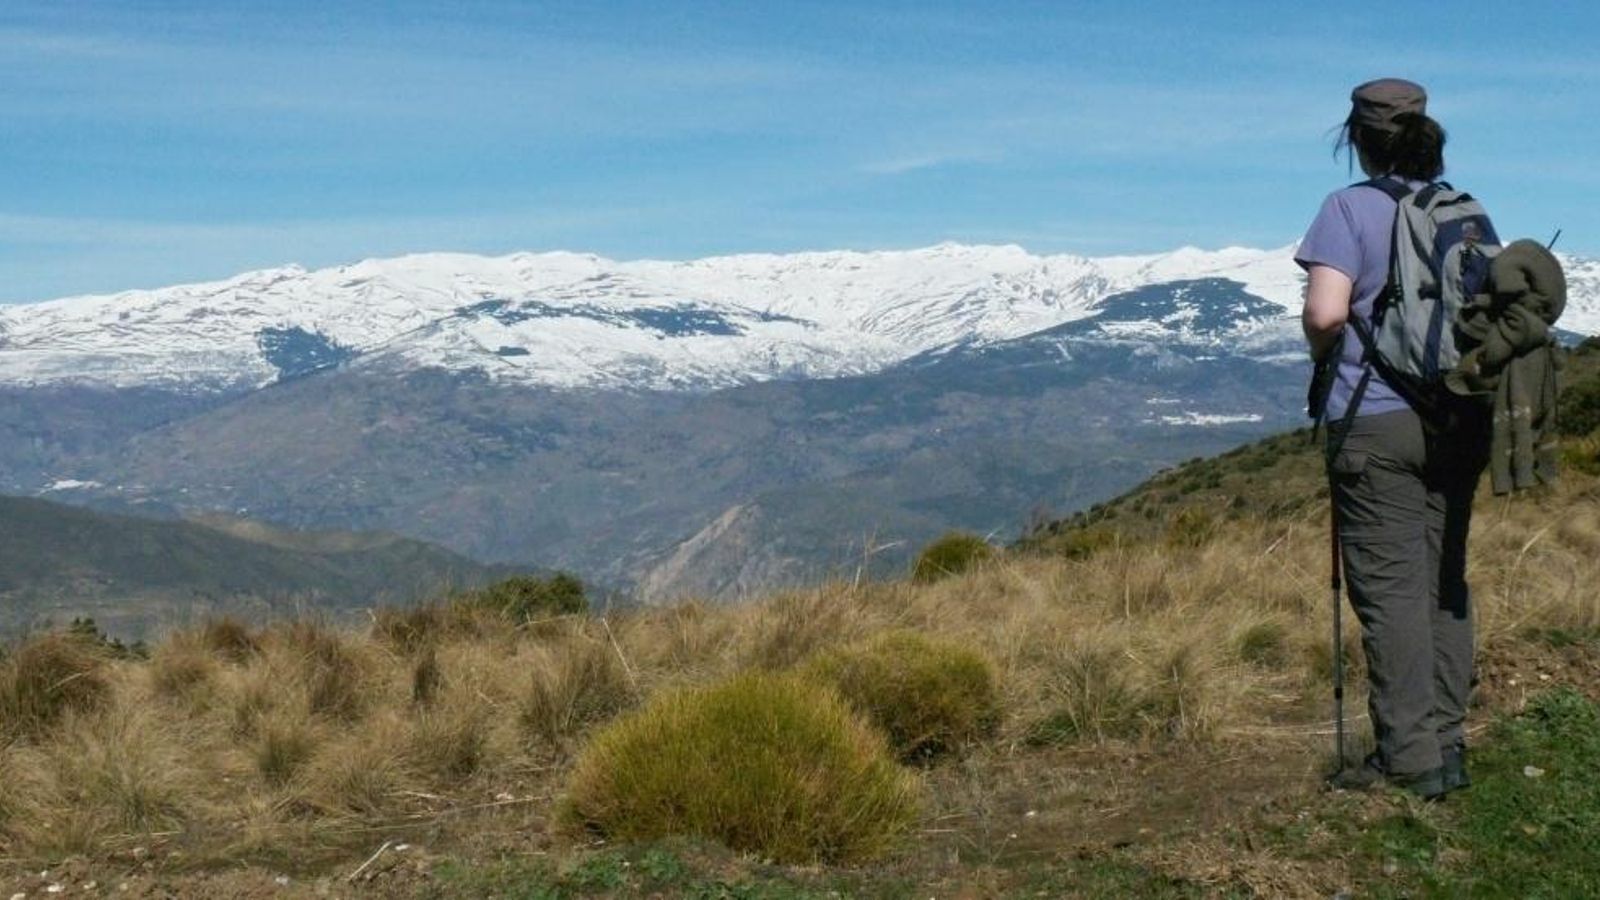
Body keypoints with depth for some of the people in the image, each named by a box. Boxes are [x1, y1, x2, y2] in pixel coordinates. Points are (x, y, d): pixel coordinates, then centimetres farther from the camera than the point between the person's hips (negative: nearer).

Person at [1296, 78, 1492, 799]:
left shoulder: (1350, 209, -8)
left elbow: (1325, 313, -18)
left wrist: (1322, 353, 2)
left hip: (1377, 421, -6)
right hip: (1460, 421, 6)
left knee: (1391, 587, -2)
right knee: (1445, 581, 13)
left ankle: (1410, 759, -1)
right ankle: (1447, 744, 17)